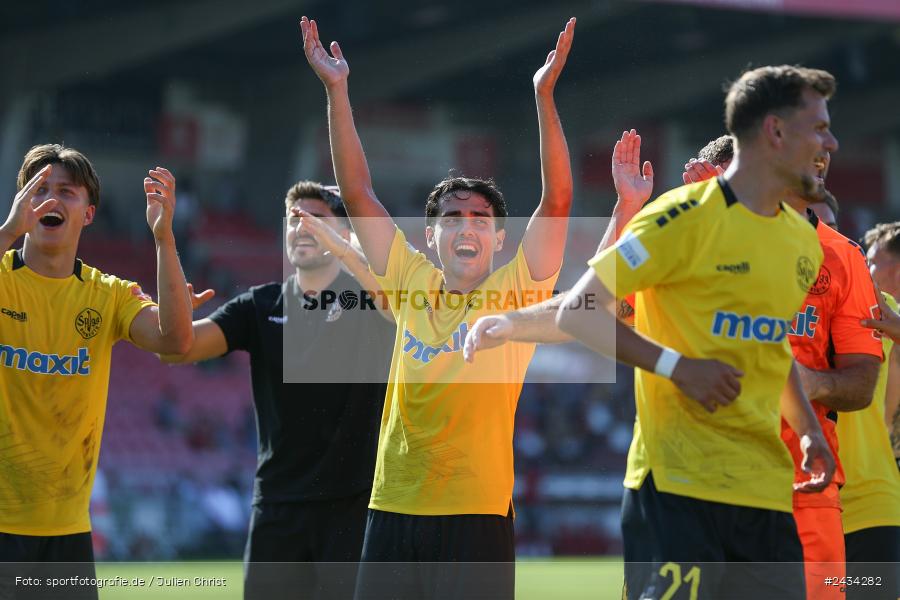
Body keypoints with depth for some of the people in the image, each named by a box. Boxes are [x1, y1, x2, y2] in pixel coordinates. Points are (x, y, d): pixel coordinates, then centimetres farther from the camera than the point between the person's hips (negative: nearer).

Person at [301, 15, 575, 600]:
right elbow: (358, 191, 9)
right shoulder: (412, 285, 9)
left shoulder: (515, 290, 1)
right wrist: (337, 91, 3)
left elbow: (557, 199, -9)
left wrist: (545, 96, -16)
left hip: (477, 513, -4)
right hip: (393, 508, 4)